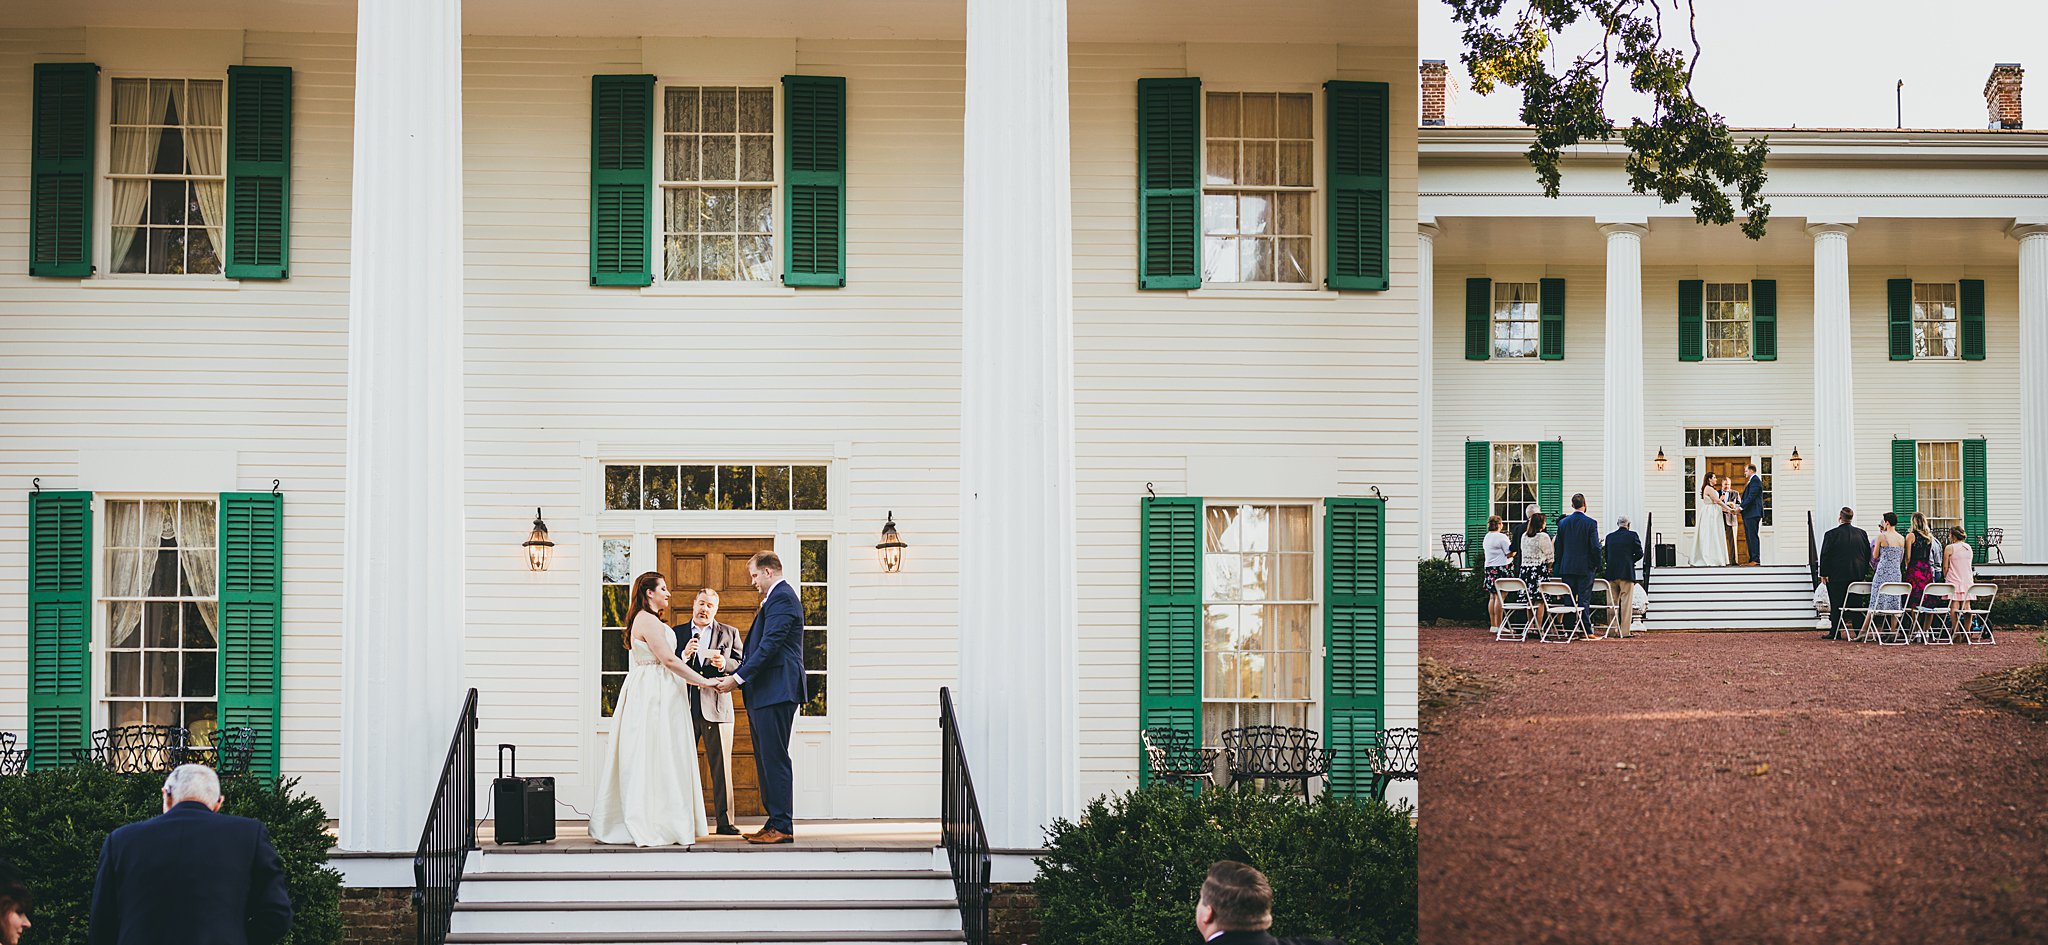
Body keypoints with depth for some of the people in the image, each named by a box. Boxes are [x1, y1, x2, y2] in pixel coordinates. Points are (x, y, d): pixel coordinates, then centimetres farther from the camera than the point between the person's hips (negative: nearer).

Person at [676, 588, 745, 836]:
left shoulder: (729, 633, 12)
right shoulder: (677, 633, 13)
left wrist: (723, 664, -14)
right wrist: (684, 655, -12)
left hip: (717, 707, -1)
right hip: (684, 709, 1)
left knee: (721, 766, -2)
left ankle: (724, 822, 0)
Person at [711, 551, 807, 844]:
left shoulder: (781, 598, -11)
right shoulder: (777, 597, 22)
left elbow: (769, 645, -19)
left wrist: (738, 677, -17)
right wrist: (738, 677, 13)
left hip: (776, 691, -11)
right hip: (764, 694, 11)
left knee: (774, 758, -9)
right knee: (766, 759, 11)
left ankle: (782, 827, -8)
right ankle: (775, 822, 14)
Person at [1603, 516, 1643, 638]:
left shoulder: (1610, 536, 7)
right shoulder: (1632, 536, -3)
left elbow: (1606, 555, 11)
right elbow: (1639, 553, -5)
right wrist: (1630, 561, 11)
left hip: (1611, 574, 3)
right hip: (1627, 573, -3)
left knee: (1612, 603, 9)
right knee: (1626, 602, 0)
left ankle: (1613, 629, 7)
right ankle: (1624, 631, -3)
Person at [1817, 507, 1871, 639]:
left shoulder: (1832, 534, -10)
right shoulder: (1861, 534, 5)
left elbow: (1825, 555, -8)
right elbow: (1868, 554, 11)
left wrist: (1824, 574, -2)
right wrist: (1863, 572, 18)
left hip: (1837, 576, -4)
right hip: (1857, 575, 4)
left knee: (1836, 604, 1)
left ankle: (1835, 632, 2)